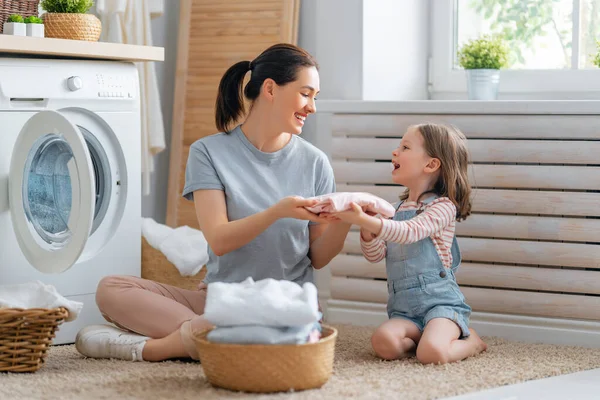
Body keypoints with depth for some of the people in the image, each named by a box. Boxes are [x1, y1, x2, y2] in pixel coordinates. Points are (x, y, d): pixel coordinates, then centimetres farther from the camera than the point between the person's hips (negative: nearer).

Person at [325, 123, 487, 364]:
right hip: (404, 308, 5)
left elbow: (408, 232, -23)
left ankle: (471, 342, 2)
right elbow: (375, 255, 10)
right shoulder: (396, 210, 16)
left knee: (432, 354, -31)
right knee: (383, 342, -27)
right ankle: (428, 337, 2)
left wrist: (362, 219, -35)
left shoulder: (443, 207, -6)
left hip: (440, 302, -5)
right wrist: (367, 228, -11)